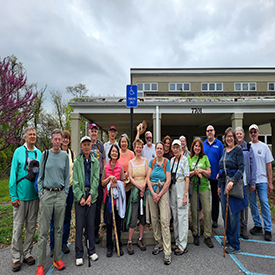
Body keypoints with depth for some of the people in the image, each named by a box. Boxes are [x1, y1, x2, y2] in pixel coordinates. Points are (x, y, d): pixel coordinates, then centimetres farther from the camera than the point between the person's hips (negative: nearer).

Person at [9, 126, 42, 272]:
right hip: (21, 196, -3)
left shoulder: (39, 153, 5)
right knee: (18, 227, 5)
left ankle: (27, 253, 28)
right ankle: (16, 258, 20)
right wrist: (13, 196, -8)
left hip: (34, 196, 3)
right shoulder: (18, 152, -4)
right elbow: (13, 174, -4)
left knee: (31, 227, 12)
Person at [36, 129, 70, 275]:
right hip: (47, 194, -1)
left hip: (60, 194, 1)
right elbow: (40, 175, 6)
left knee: (59, 228, 10)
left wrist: (65, 193, 3)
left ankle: (57, 258, 24)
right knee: (43, 230, 2)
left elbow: (67, 176, 8)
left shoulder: (65, 156, 5)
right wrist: (40, 192, 0)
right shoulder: (45, 154, 3)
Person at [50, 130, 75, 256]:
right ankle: (53, 246, 19)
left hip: (69, 187, 4)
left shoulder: (72, 153, 9)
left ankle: (64, 243, 27)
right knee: (55, 217, 3)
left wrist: (72, 181, 6)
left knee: (67, 216, 11)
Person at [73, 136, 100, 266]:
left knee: (91, 224, 10)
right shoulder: (77, 162, 1)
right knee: (79, 225, 2)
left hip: (92, 196, 1)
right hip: (80, 196, -1)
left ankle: (91, 251, 25)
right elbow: (75, 181, -3)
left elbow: (96, 179, 0)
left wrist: (91, 195, -9)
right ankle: (79, 254, 15)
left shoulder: (95, 161, 5)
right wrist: (80, 196, -12)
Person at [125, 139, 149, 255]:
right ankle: (129, 242, 10)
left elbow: (147, 176, 1)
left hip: (144, 190, 1)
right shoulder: (131, 162, 7)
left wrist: (144, 186, -13)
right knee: (133, 217, -2)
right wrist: (139, 187, -12)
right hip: (134, 190, -1)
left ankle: (140, 240, 23)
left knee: (143, 216, 8)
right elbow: (130, 177, -1)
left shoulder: (145, 160, 8)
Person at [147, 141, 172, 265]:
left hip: (163, 191, -3)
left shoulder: (167, 162, -3)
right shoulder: (152, 161, 6)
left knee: (165, 220, -7)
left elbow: (168, 181, -7)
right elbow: (148, 178, 2)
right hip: (152, 192, 4)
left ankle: (167, 252, 1)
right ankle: (159, 243, 30)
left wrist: (159, 195, -11)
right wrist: (153, 193, -9)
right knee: (154, 219, 11)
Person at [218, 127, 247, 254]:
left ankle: (235, 245, 12)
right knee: (225, 214, 12)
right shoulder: (224, 150, 14)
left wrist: (232, 181, -26)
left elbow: (241, 168, -14)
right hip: (224, 184, 6)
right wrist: (219, 186, 17)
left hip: (234, 184, -6)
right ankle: (229, 238, 29)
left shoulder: (238, 149, -6)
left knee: (233, 214, 0)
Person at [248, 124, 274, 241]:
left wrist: (270, 182, -1)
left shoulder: (264, 146, 3)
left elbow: (268, 165, 3)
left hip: (261, 180, -1)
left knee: (264, 203, -2)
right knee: (252, 203, 8)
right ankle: (257, 225, 23)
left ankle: (268, 229, 8)